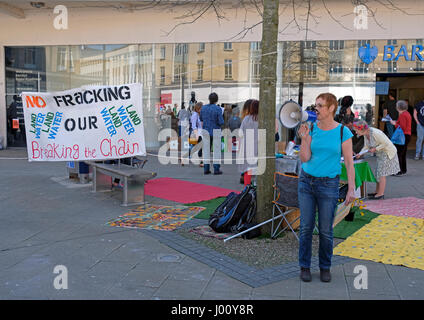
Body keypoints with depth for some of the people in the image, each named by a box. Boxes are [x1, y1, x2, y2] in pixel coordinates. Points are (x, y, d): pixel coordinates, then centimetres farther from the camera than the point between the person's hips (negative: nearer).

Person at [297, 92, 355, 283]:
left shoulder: (343, 132, -5)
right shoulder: (311, 129, 1)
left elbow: (349, 162, -4)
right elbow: (304, 158, -4)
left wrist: (351, 189, -9)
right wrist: (304, 138, -17)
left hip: (328, 184, -2)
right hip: (306, 181, 2)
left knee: (326, 229, 4)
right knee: (306, 226, 5)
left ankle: (325, 267, 22)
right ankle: (304, 266, 18)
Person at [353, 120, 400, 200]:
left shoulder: (375, 133, -29)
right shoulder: (365, 134, -1)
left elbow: (387, 143, -25)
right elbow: (366, 146, 9)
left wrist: (375, 149, -24)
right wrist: (360, 154, -5)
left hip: (387, 153, -9)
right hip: (380, 154, 9)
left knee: (382, 173, -6)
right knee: (378, 173, 14)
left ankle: (380, 194, 0)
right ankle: (377, 191, 23)